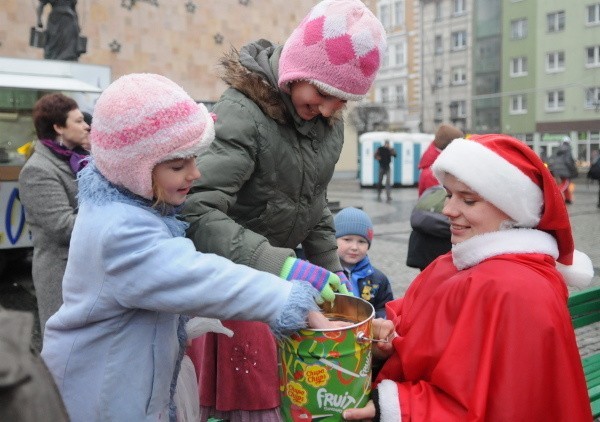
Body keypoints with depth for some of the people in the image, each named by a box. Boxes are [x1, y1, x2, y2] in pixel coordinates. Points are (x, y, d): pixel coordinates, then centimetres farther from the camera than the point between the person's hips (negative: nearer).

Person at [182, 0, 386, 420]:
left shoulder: (330, 122, 0)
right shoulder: (242, 112, -24)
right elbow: (198, 210, -33)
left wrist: (332, 270, 6)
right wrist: (276, 263, -41)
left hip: (279, 271, 7)